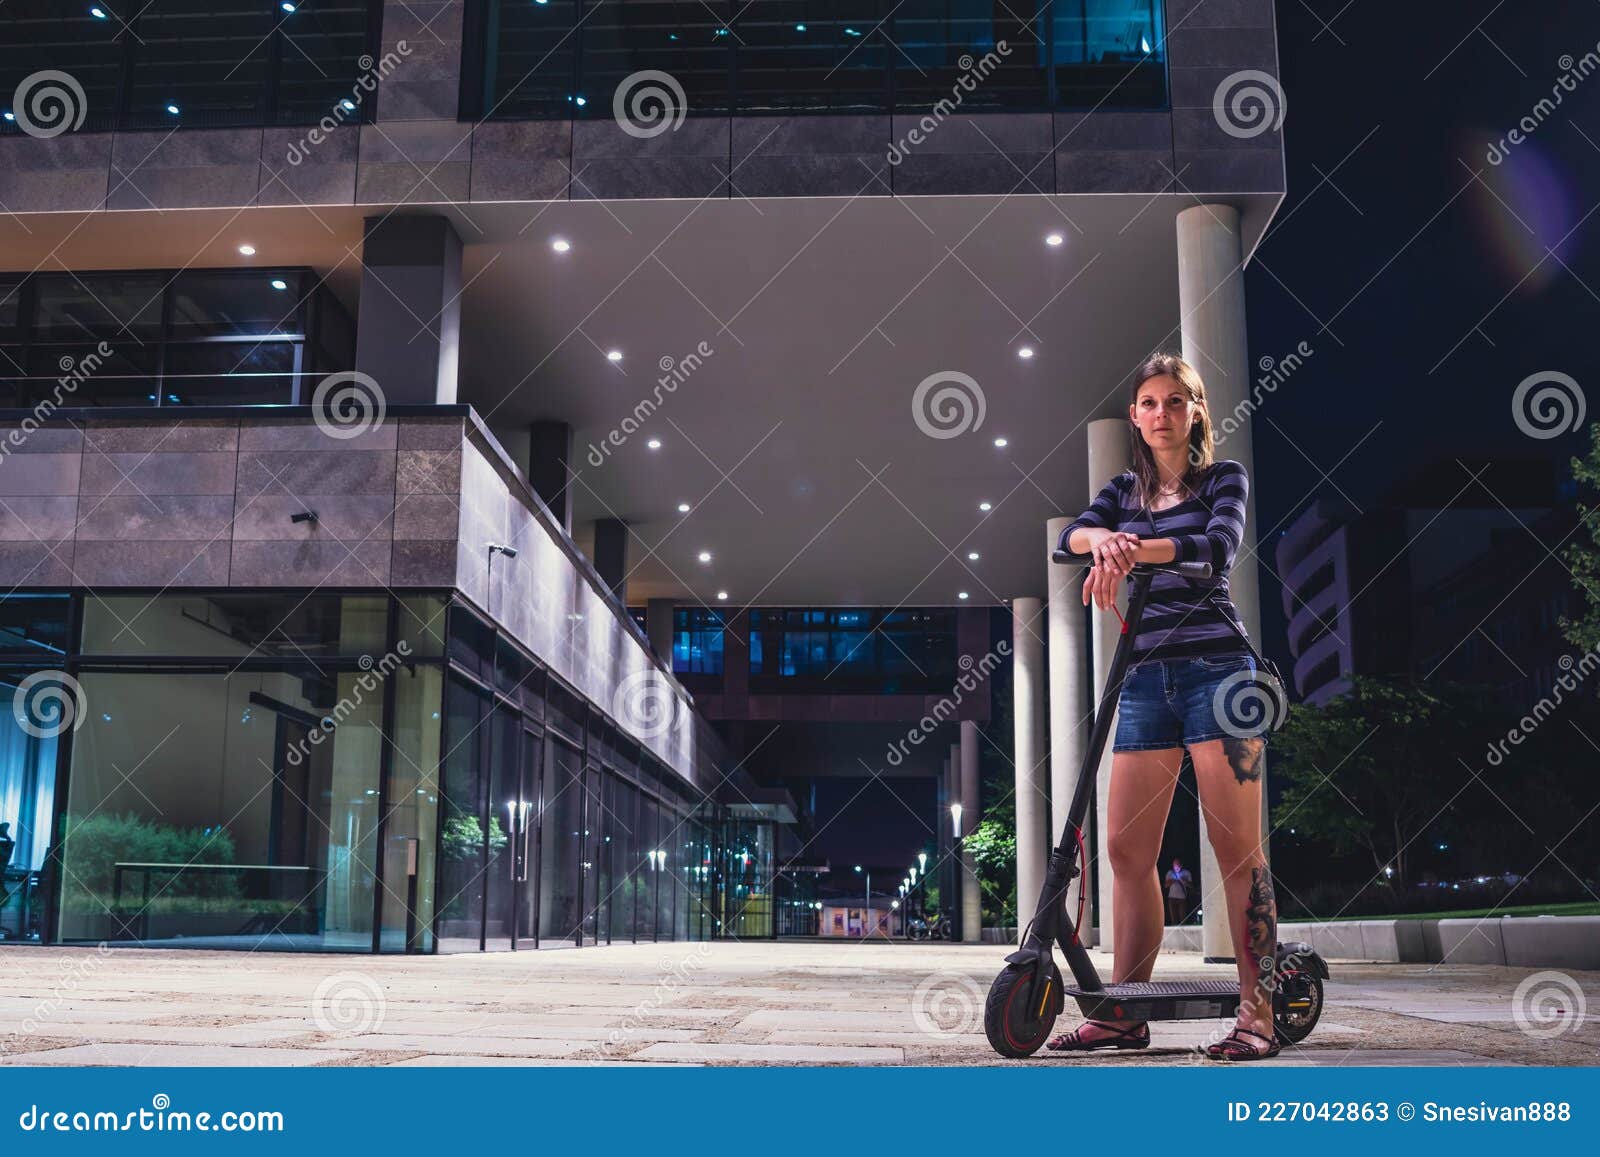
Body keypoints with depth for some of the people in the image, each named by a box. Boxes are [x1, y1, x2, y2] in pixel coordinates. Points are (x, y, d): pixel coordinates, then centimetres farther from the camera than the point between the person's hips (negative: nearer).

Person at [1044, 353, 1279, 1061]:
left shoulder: (1223, 478, 6)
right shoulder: (1124, 492, 17)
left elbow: (1220, 545, -14)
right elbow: (1071, 533, -2)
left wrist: (1138, 548, -30)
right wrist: (1104, 539, -26)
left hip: (1216, 669, -4)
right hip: (1146, 680, 4)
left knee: (1236, 846, -7)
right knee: (1126, 848, 1)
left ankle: (1258, 1014, -4)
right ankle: (1123, 1013, 8)